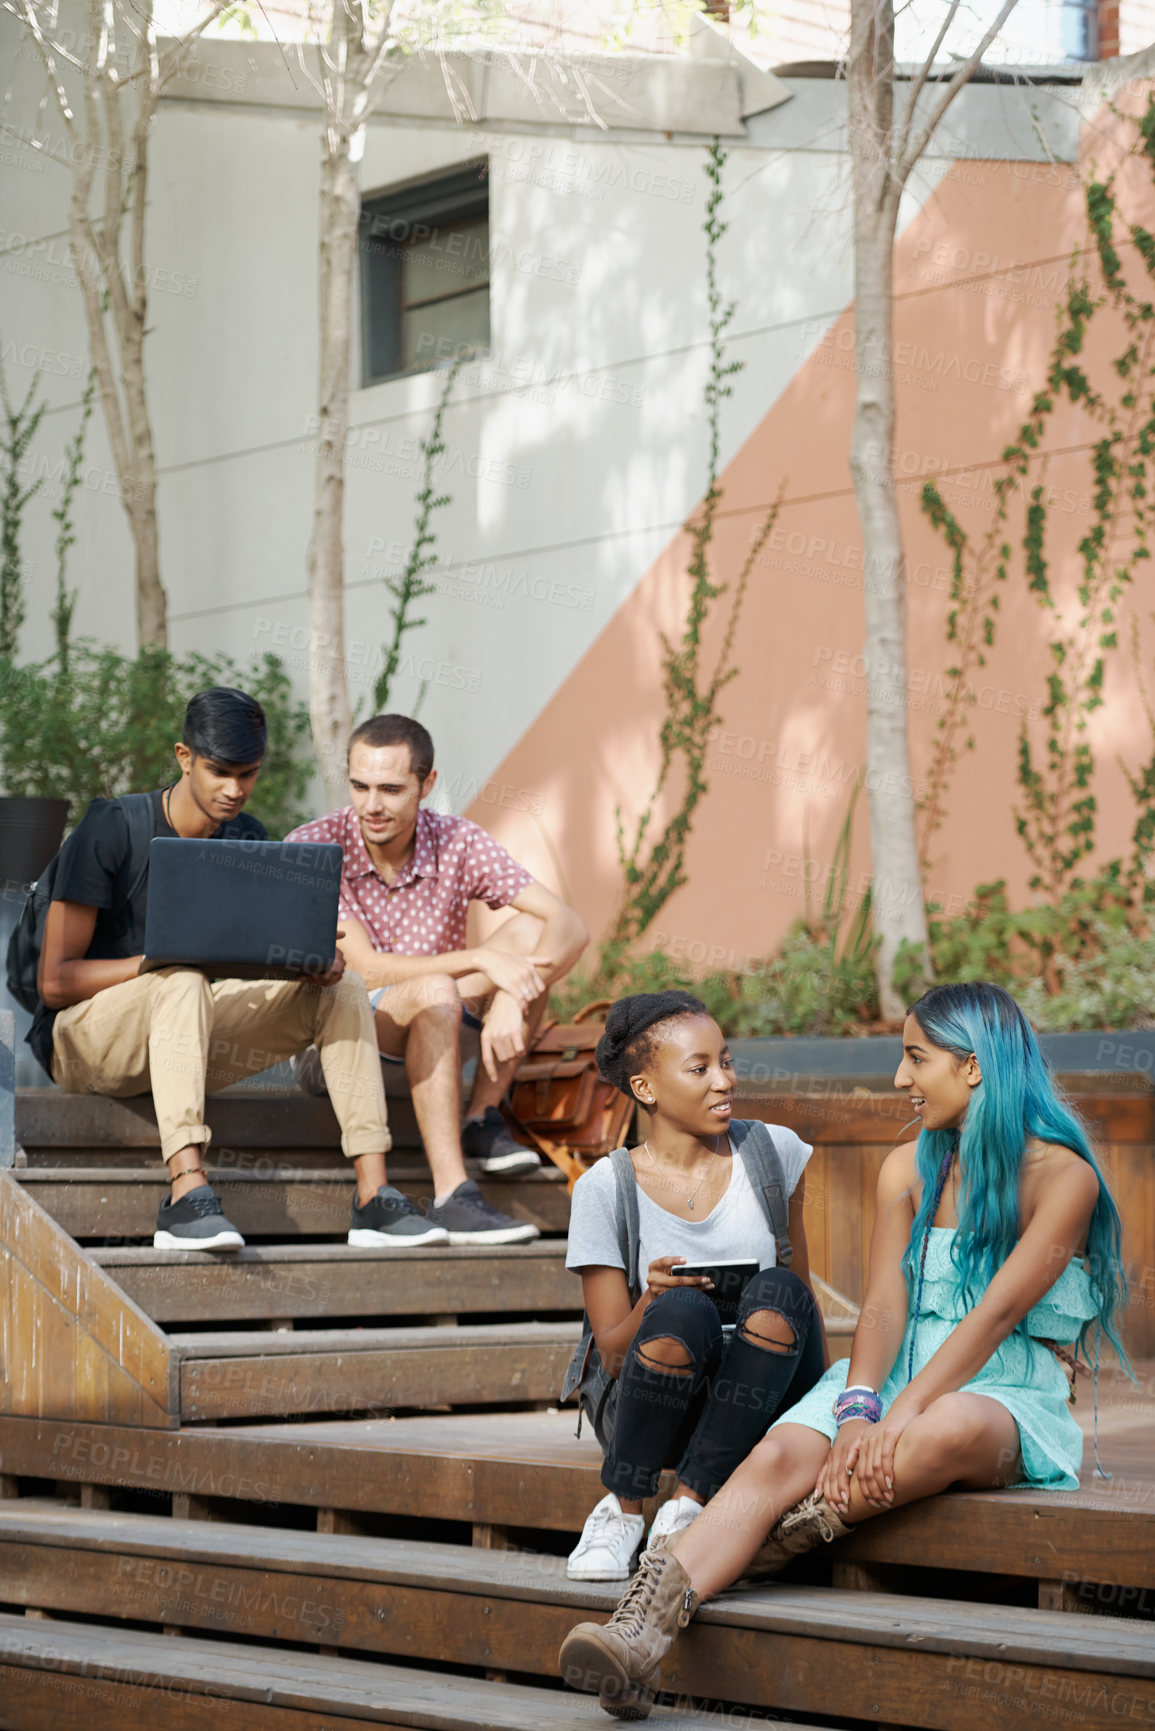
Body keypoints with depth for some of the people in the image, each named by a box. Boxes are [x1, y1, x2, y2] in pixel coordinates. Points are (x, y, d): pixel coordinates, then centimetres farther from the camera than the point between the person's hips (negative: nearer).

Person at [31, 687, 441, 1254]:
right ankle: (186, 1197, -51)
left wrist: (316, 959, -18)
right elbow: (55, 981, -17)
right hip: (80, 1038, -6)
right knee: (184, 979, -38)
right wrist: (167, 959, -30)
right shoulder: (111, 830, -13)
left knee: (339, 986, -12)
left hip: (185, 1032, 6)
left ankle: (374, 1196, -22)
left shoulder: (248, 840, 7)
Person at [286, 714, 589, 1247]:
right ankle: (451, 1199, -41)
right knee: (433, 992, -36)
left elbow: (569, 928, -14)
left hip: (431, 1040, 4)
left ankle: (481, 1122, -13)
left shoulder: (459, 844, -6)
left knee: (532, 931, -15)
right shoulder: (311, 848, -15)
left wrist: (512, 998, -32)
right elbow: (367, 970, -22)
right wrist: (482, 961, -30)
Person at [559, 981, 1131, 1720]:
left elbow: (997, 1312, -16)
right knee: (778, 1457, -26)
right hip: (899, 1378, 4)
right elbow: (886, 1304, 1)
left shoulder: (1062, 1176, -5)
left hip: (1007, 1397, -4)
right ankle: (639, 1633, -46)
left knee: (949, 1430, -42)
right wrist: (859, 1410, -19)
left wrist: (902, 1414, -27)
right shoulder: (908, 1169, 13)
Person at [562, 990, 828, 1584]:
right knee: (683, 1309, -34)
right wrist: (652, 1301, -24)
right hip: (648, 1417, -2)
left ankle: (688, 1507, -24)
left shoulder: (773, 1152, 5)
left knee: (778, 1291, -29)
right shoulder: (605, 1188, -3)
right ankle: (622, 1512, -16)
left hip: (760, 1404, 2)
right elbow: (612, 1352, -3)